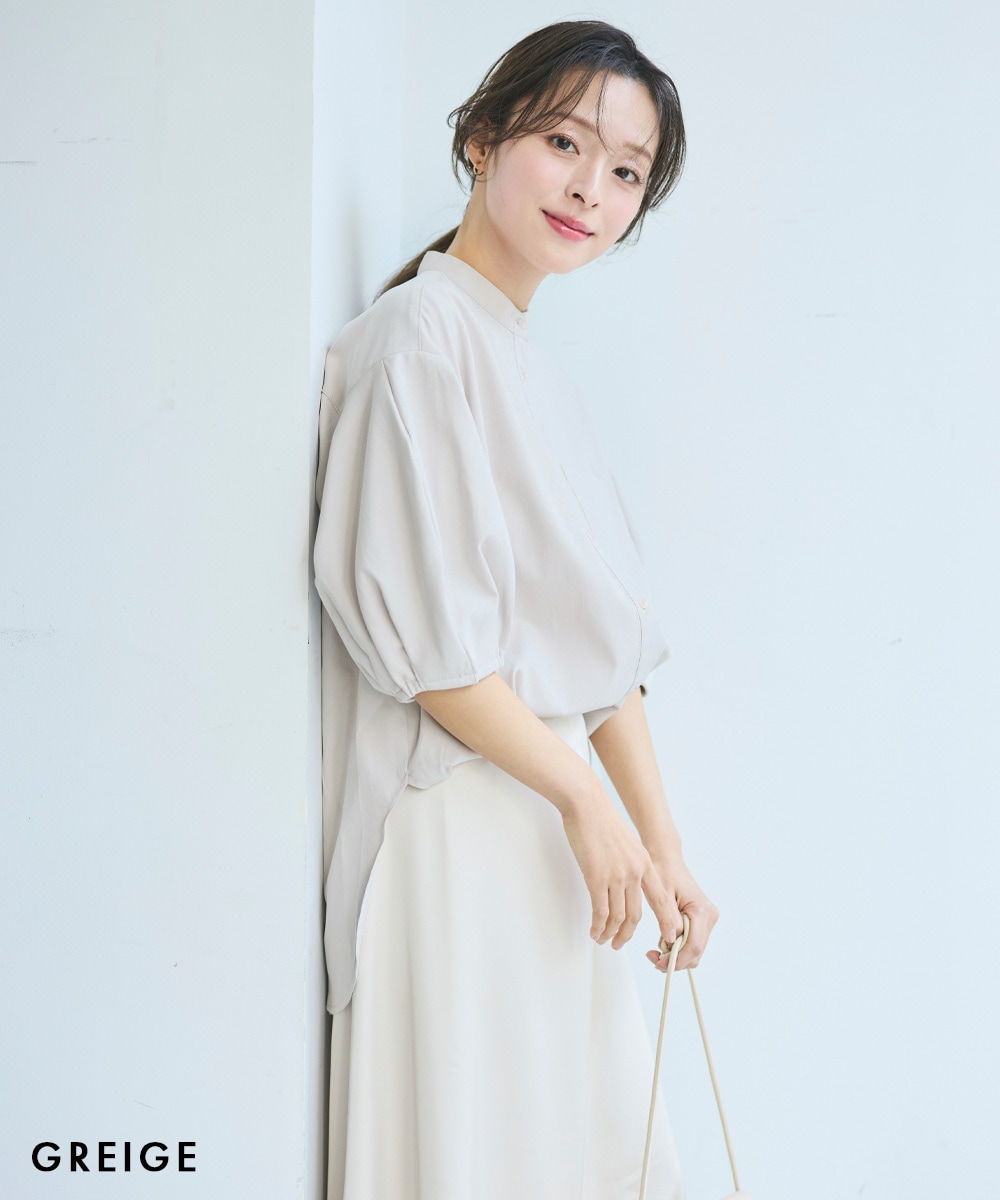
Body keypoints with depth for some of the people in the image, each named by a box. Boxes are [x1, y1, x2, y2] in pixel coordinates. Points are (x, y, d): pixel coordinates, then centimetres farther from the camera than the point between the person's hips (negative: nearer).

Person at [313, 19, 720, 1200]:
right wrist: (586, 800, -11)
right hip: (455, 824, -9)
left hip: (550, 824, 9)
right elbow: (411, 622, -18)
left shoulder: (544, 379, 16)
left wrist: (663, 850, 11)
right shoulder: (420, 332, -11)